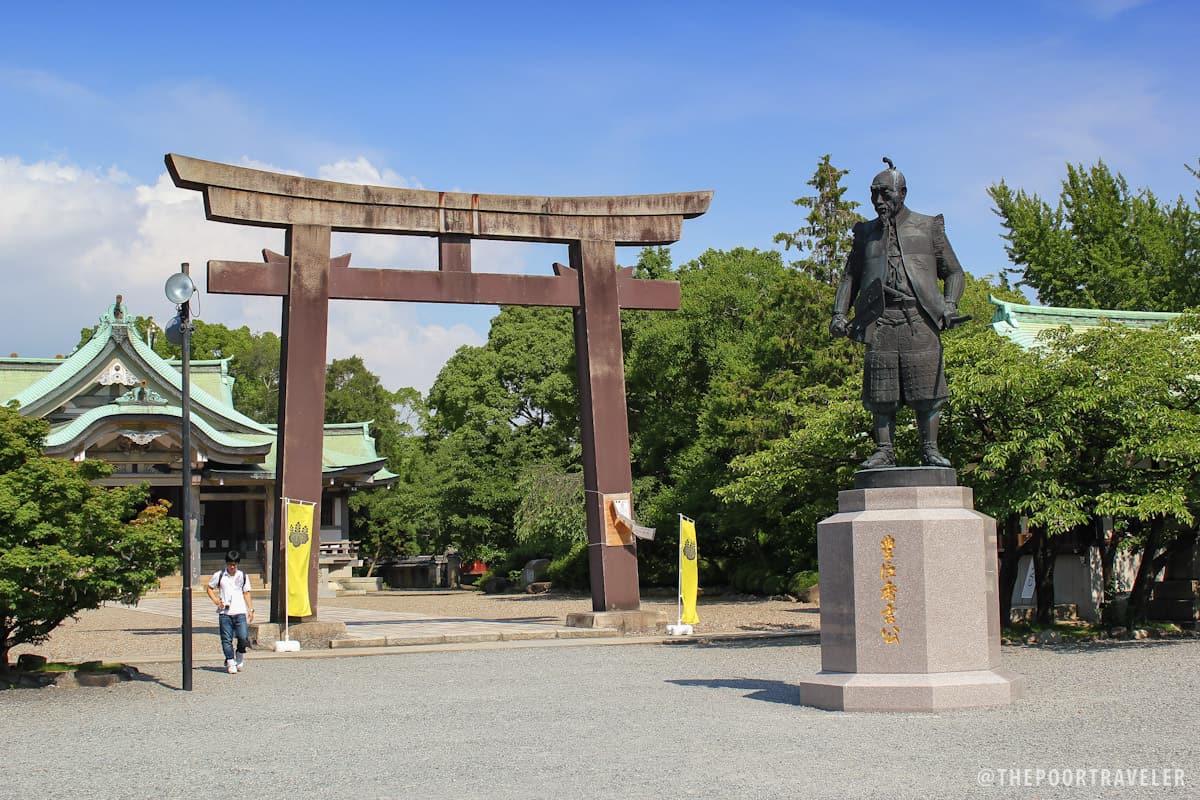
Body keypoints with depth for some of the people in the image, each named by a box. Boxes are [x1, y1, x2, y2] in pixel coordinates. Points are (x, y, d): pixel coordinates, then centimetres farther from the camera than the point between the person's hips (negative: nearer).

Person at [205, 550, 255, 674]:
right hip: (224, 612, -1)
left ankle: (240, 654, 16)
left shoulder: (242, 576, 12)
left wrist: (251, 609, 6)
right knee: (227, 639, -3)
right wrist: (216, 600, -1)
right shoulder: (219, 575, 6)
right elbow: (209, 588, 15)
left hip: (240, 612, 1)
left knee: (243, 637, -11)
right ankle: (230, 662, 5)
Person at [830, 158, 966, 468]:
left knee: (926, 389, -5)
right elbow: (850, 276, 23)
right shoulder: (866, 232, 20)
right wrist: (839, 312, 8)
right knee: (880, 392, -3)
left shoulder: (928, 227, 14)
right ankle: (884, 452, 2)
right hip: (879, 320, 2)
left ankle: (930, 450, 1)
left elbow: (954, 272, 13)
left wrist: (949, 305, -5)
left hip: (920, 319, -2)